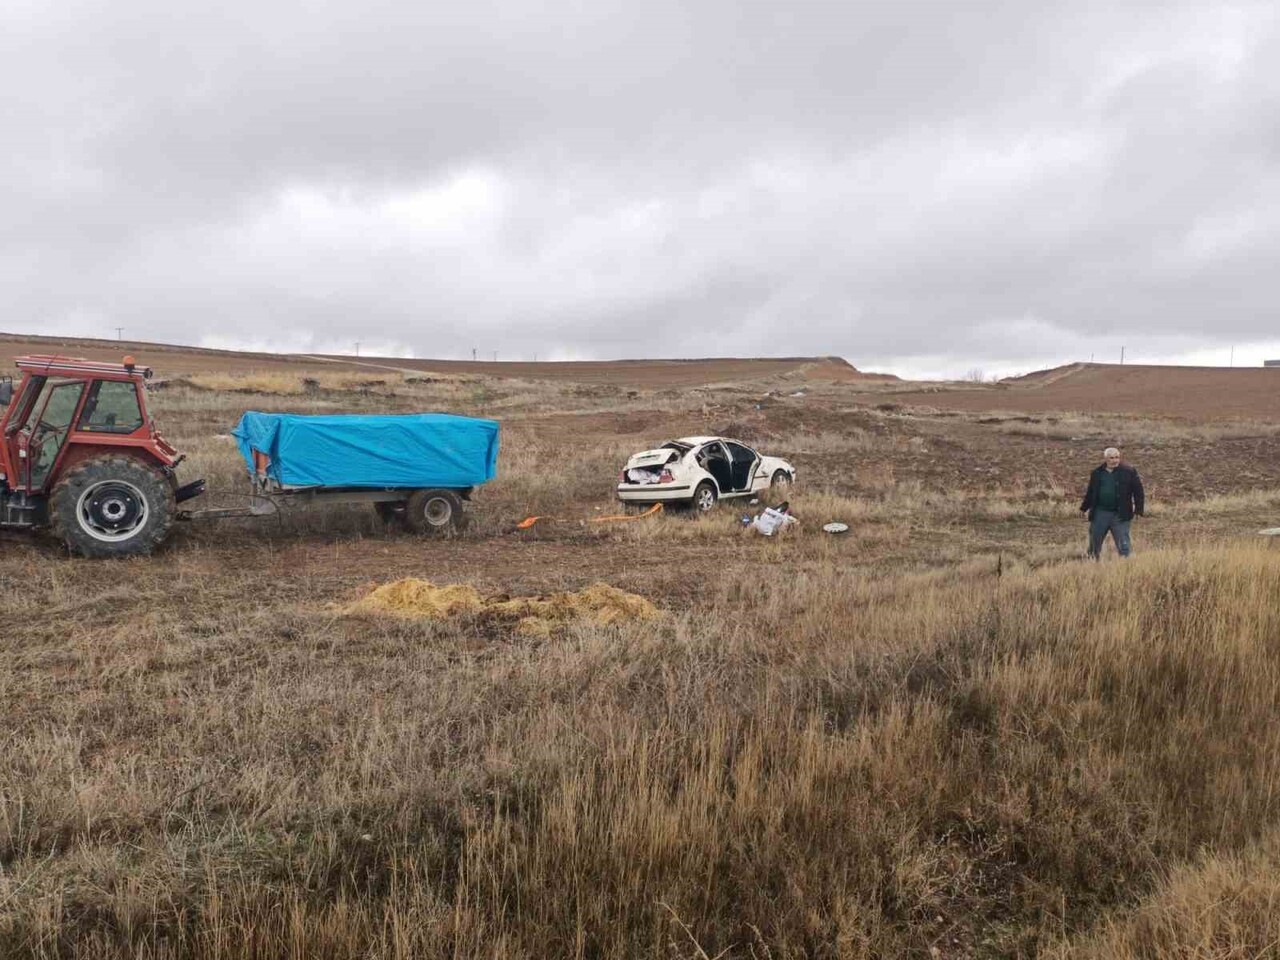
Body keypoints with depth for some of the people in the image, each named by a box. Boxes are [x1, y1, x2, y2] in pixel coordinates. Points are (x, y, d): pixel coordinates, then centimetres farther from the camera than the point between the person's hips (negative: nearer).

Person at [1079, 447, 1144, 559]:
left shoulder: (1129, 471, -4)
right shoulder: (1097, 472, 6)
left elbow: (1138, 491, -1)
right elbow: (1090, 491, 17)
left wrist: (1138, 510, -8)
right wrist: (1084, 508, 17)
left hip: (1120, 515, -3)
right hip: (1100, 513, 3)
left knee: (1123, 545, -5)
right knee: (1094, 542, 13)